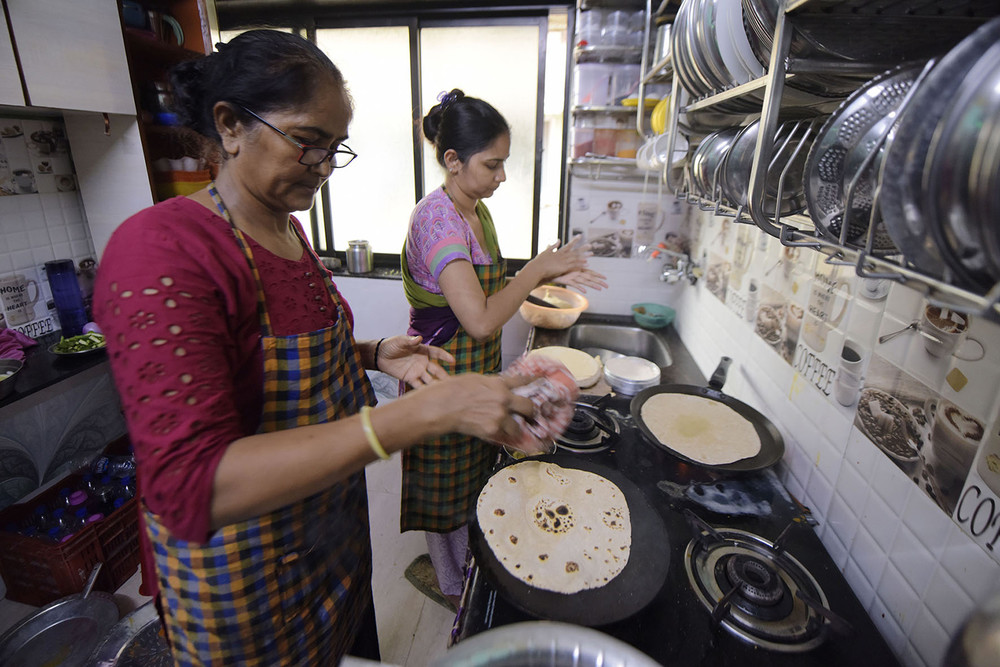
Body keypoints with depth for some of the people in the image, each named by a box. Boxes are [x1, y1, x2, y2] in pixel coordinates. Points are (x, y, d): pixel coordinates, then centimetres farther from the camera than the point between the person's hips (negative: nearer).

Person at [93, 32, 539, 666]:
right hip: (241, 563, -7)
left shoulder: (287, 230, -1)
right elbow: (191, 483, -36)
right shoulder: (164, 249, -28)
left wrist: (374, 355, -6)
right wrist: (424, 412, -43)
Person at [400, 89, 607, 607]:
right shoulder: (436, 218, -24)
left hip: (478, 371, 9)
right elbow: (481, 319, -32)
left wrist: (550, 277, 0)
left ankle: (453, 564, 49)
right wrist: (537, 268, -20)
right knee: (448, 488, 14)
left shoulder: (476, 210, 6)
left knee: (470, 480, 24)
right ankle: (454, 584, 40)